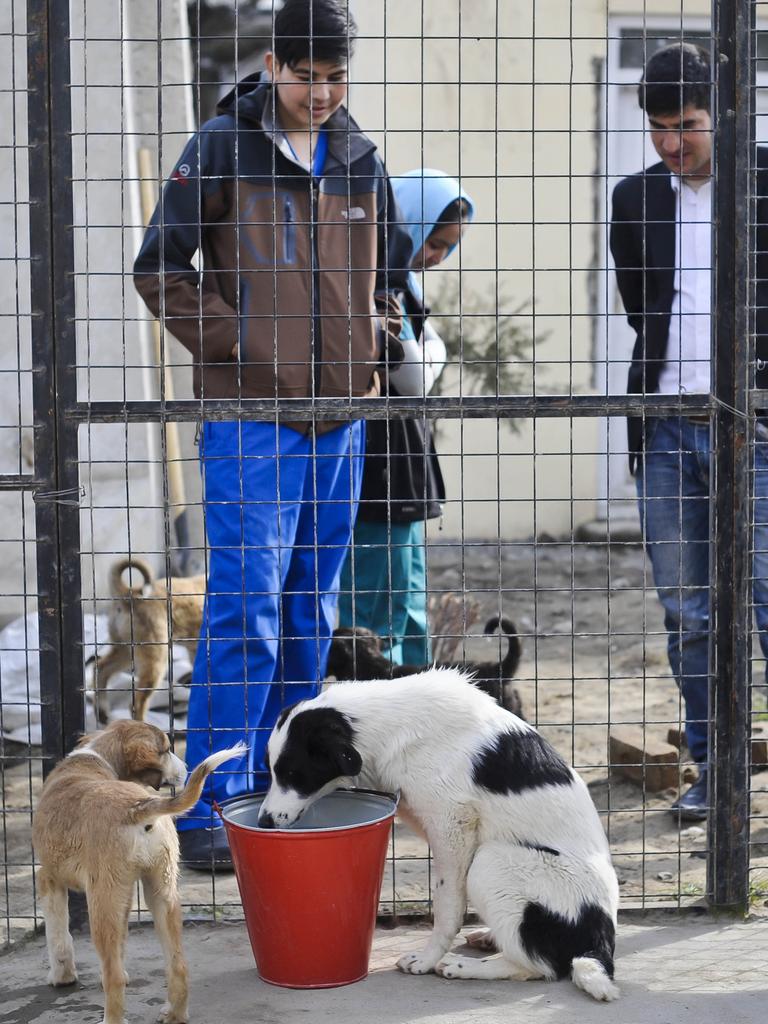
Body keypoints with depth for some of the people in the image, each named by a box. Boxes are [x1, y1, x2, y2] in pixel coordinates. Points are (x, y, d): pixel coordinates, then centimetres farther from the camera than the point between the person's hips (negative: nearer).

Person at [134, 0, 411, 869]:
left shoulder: (360, 159, 11)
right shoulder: (222, 147, -5)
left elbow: (389, 266, 25)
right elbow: (159, 269, -6)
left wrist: (371, 342, 9)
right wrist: (232, 344, -12)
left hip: (340, 415, 6)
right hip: (250, 412, -6)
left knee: (311, 611, 11)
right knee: (245, 608, -9)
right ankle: (210, 808, -5)